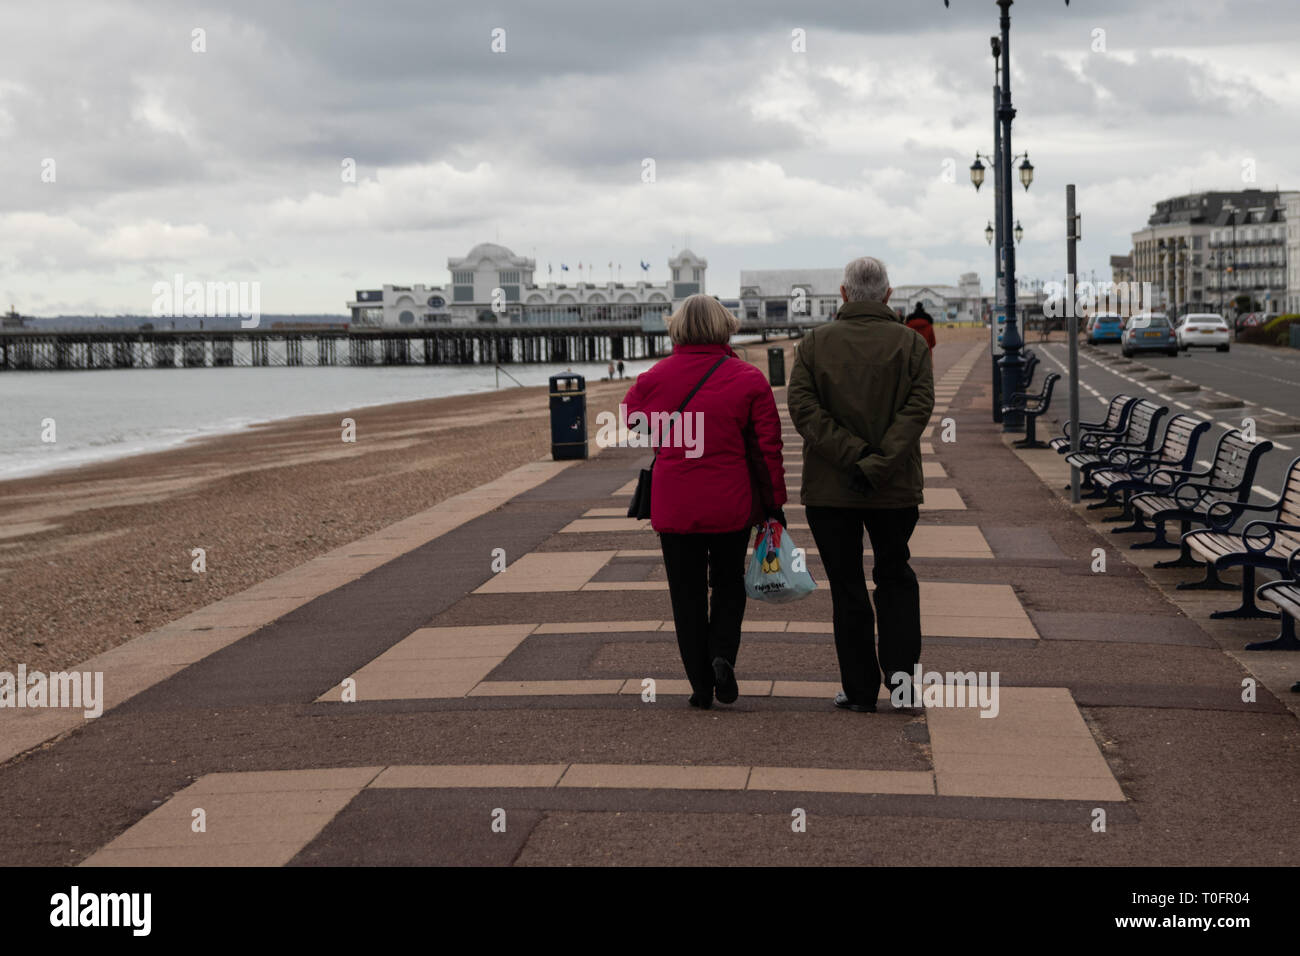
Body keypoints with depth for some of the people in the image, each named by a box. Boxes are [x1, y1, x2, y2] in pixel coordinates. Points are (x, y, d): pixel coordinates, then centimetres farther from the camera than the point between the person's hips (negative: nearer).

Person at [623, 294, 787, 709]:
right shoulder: (749, 379, -6)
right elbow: (767, 447, -4)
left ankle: (701, 685, 9)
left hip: (673, 504, 0)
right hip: (732, 504, 0)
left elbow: (630, 417, 11)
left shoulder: (655, 377, -4)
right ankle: (722, 655, -5)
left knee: (686, 592, 9)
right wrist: (774, 502, 3)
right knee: (729, 584, 18)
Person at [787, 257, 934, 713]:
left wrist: (852, 455, -14)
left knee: (846, 587, 6)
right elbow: (919, 407, -11)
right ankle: (900, 666, 3)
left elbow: (801, 405, -10)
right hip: (896, 487, 1)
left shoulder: (815, 342, 1)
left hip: (829, 488, -1)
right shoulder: (911, 342, 1)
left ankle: (860, 689, 10)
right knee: (894, 574, 18)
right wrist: (878, 464, -16)